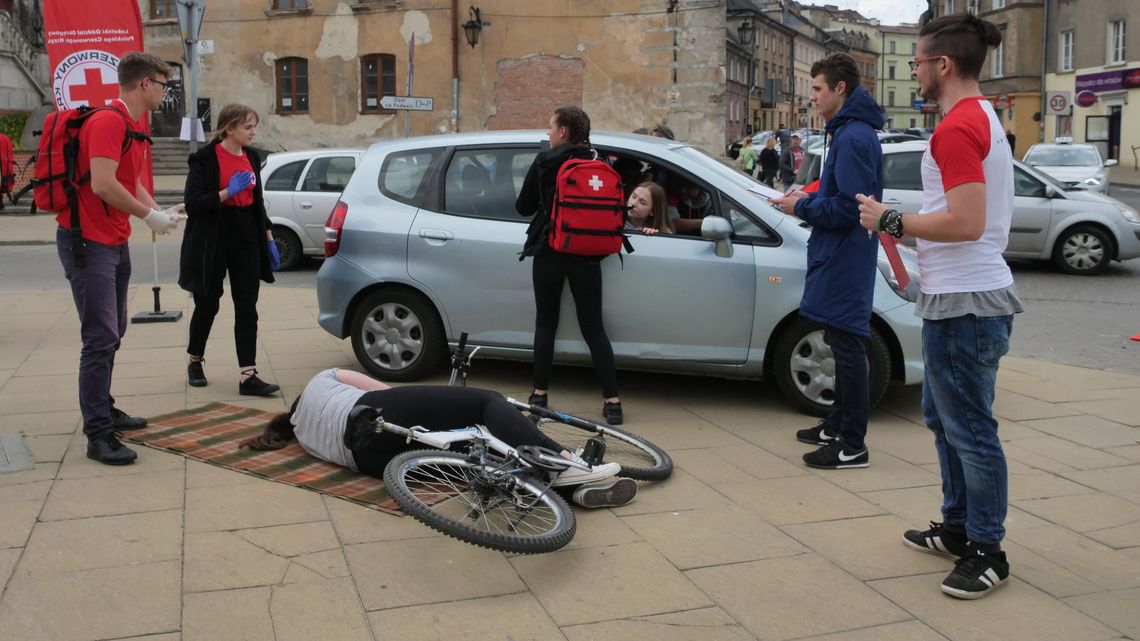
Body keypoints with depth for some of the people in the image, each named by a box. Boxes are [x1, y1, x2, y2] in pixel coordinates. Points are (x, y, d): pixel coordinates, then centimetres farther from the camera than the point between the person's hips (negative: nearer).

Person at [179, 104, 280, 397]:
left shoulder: (251, 156, 8)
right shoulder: (205, 158, -10)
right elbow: (192, 204, -16)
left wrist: (268, 237, 14)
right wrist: (227, 192, -26)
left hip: (246, 239, 5)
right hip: (212, 242, -5)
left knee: (247, 308, -2)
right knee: (208, 305, 8)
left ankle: (247, 376, -4)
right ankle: (194, 363, 31)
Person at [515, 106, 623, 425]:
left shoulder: (545, 161, -5)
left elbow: (523, 207, 1)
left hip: (549, 252, -2)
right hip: (587, 255, 3)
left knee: (545, 323, 10)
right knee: (594, 327, 7)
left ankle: (540, 393, 14)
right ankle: (612, 401, 1)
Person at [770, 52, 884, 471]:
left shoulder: (853, 138, -18)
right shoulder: (849, 131, 14)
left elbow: (849, 206, -23)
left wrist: (802, 208, -12)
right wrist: (809, 200, 7)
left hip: (844, 260, -11)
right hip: (839, 258, 11)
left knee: (847, 347, -5)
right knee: (842, 346, 18)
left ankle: (852, 446, 2)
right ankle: (838, 425, 31)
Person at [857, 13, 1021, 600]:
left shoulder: (956, 128, -18)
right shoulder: (983, 117, 15)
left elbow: (966, 223, -26)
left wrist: (891, 221, -15)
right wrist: (909, 229, 15)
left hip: (965, 306, -11)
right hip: (958, 295, 11)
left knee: (970, 430, -1)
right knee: (944, 418, 19)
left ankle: (986, 553, 10)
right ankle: (958, 528, 31)